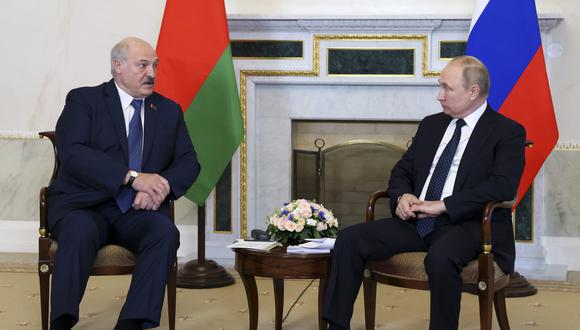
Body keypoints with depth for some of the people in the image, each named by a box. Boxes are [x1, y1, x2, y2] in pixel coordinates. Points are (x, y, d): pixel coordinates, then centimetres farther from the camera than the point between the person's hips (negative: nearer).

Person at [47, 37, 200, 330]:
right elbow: (71, 152, -12)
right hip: (84, 206, -3)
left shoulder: (169, 110, 18)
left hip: (138, 210, 3)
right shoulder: (84, 100, 4)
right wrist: (132, 177, -22)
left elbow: (189, 162, 12)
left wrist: (161, 186, -12)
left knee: (165, 234, -30)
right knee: (81, 232, -36)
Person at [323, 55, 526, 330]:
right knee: (350, 239, -14)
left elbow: (503, 186, -15)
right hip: (417, 221, 6)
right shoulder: (431, 124, 19)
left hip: (466, 225, -6)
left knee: (440, 258, -39)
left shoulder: (508, 132, -1)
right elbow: (402, 170, 21)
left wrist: (443, 205, -19)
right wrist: (403, 196, -4)